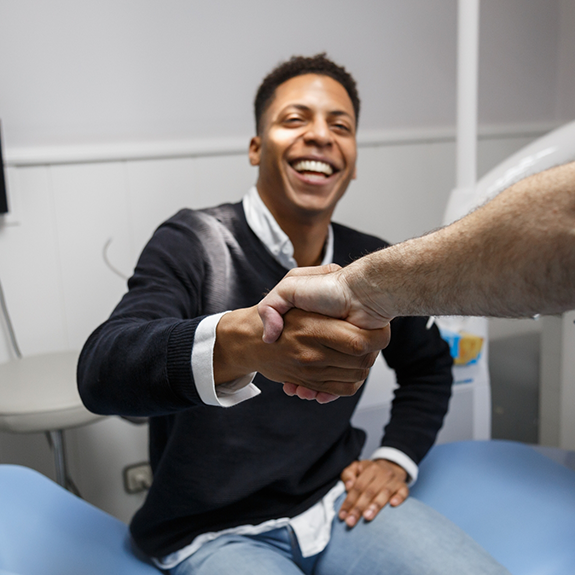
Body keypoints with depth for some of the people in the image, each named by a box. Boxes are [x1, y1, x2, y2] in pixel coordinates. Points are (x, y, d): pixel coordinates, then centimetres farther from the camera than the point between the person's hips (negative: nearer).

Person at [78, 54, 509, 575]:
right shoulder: (193, 244, -12)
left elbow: (429, 364, 21)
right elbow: (100, 371, -31)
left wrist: (397, 458, 5)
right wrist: (240, 340, -51)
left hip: (337, 503, 5)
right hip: (213, 531, -4)